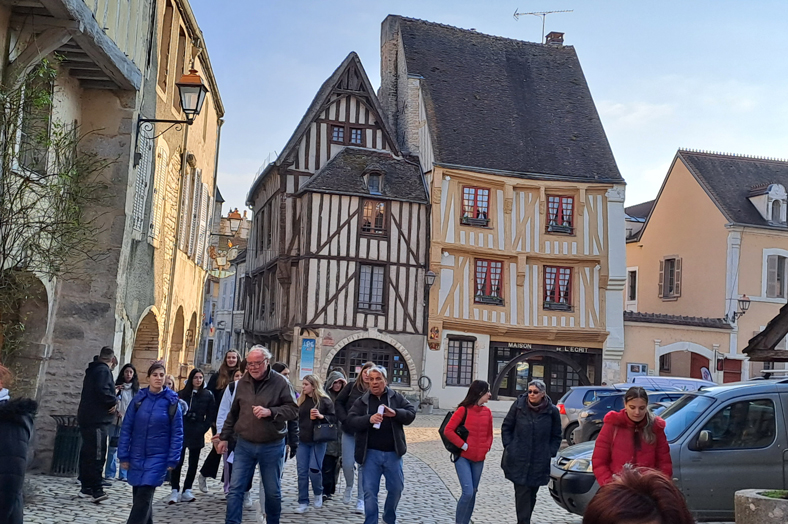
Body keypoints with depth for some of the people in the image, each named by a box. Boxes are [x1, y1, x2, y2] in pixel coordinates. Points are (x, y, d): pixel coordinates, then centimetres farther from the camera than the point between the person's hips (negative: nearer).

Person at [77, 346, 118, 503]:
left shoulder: (93, 370, 20)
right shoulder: (103, 370, -11)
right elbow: (102, 391, -24)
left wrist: (112, 401, 14)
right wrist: (114, 402, -9)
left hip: (87, 418, 10)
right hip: (97, 419, -10)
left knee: (87, 453, 13)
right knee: (97, 454, -12)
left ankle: (86, 487, 19)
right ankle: (96, 489, -16)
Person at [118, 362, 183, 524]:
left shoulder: (172, 402, -6)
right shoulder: (138, 398, -1)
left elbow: (177, 434, -5)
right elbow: (126, 428, 2)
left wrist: (172, 460, -9)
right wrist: (123, 456, -2)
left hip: (158, 458, -3)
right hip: (137, 456, 3)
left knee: (143, 497, -9)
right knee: (139, 496, 12)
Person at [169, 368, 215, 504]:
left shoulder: (207, 395, 3)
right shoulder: (182, 394, 4)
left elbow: (210, 416, 3)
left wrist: (202, 429, -6)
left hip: (197, 435, 1)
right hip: (181, 432, 0)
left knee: (193, 463, 6)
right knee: (177, 462, -5)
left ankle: (187, 490, 13)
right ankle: (175, 491, -1)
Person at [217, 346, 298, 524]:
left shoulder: (280, 382, -9)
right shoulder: (242, 383, 5)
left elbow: (293, 409, -11)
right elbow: (233, 413, 15)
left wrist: (270, 412, -24)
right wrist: (224, 437, 15)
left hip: (272, 446, -3)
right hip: (244, 444, 3)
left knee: (273, 491, 10)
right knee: (235, 489, 1)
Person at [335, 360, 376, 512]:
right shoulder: (352, 386, 1)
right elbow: (338, 402, 5)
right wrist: (345, 420, -5)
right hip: (349, 431, 1)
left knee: (364, 466, 0)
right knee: (347, 464, 0)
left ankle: (361, 500, 10)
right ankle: (349, 487, 31)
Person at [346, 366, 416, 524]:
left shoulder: (396, 397, 5)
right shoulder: (362, 401, 3)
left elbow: (411, 413, 0)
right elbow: (350, 420, -7)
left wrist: (396, 413, -20)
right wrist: (369, 419, -25)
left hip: (392, 452, 1)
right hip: (371, 453, -1)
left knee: (396, 488, 11)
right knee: (370, 490, -2)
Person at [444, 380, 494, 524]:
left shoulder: (487, 412, 7)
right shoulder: (464, 409, -8)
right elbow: (448, 430, -10)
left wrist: (486, 448, 2)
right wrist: (463, 445, -12)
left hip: (479, 459, 5)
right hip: (463, 457, -5)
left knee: (473, 492, 9)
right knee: (468, 492, -13)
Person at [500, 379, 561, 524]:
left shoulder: (552, 411, -3)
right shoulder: (519, 405, -3)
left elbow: (556, 436, 9)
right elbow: (506, 427, 7)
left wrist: (550, 453, 0)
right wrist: (509, 446, 0)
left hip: (539, 462, 1)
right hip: (518, 461, -1)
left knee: (532, 493, 11)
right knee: (522, 493, -5)